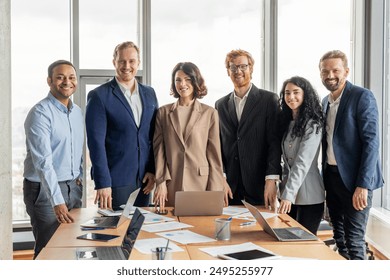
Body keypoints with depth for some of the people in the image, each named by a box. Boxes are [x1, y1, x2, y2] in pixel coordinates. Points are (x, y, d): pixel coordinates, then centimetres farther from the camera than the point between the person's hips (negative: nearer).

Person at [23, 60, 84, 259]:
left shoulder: (78, 112, 8)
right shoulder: (40, 113, -15)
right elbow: (43, 161, -24)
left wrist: (79, 177, 10)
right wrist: (57, 201, -30)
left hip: (73, 188, 7)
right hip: (45, 190, -7)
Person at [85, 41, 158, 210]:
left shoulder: (149, 94, 10)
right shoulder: (99, 96, -6)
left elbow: (154, 136, 11)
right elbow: (96, 142, -11)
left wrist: (152, 170, 2)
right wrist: (102, 183, -15)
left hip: (143, 179, 5)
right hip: (115, 180, -4)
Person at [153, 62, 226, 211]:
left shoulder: (210, 113, 5)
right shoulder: (163, 112, 9)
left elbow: (214, 155, 3)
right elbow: (158, 151, 7)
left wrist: (214, 192, -2)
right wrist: (161, 182, -3)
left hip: (201, 185, -1)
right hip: (171, 187, 1)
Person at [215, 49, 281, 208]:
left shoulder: (269, 99, 1)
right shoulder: (221, 105, 12)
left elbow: (275, 142, -5)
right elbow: (218, 145, 10)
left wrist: (271, 179, -14)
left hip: (259, 186, -3)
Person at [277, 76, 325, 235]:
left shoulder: (312, 124, -11)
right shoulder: (287, 122, 11)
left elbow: (303, 162, -19)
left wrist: (288, 195, -24)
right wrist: (284, 190, 4)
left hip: (308, 196, -7)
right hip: (288, 193, 7)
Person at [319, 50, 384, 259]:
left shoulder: (362, 97, -10)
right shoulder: (326, 101, 12)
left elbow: (371, 142, -16)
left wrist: (363, 185, -21)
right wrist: (325, 176, 13)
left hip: (354, 179, -7)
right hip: (331, 177, 7)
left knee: (354, 241, -3)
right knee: (339, 238, 14)